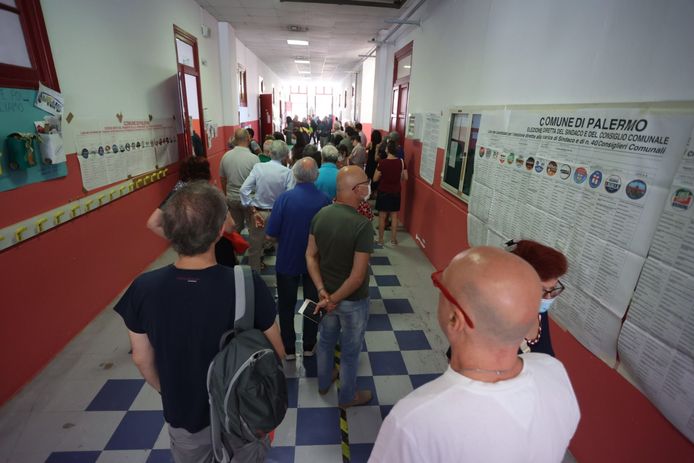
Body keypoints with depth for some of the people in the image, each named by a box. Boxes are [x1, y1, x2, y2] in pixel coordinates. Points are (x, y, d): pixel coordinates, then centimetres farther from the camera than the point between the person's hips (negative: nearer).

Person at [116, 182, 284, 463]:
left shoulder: (144, 288, -24)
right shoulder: (248, 286, -31)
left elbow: (142, 358, -8)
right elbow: (275, 352, -16)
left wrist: (169, 394, 11)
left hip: (183, 416, 2)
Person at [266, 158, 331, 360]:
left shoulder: (285, 198, -19)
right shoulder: (324, 200, -15)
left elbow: (271, 235, -16)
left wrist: (286, 238, 5)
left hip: (287, 261, -1)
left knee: (286, 305, 18)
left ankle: (288, 349, 30)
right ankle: (309, 346, 34)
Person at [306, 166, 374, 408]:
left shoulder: (320, 214, -9)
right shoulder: (362, 225, -28)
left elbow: (310, 256, -5)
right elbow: (357, 276, -28)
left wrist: (323, 292, -7)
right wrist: (334, 299, -15)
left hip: (327, 293, 6)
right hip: (352, 300, -6)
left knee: (326, 340, 27)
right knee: (350, 351, 18)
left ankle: (323, 383, 52)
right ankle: (347, 397, 42)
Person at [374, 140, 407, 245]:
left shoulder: (382, 162, -14)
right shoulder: (401, 162, -6)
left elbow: (375, 179, -9)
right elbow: (405, 177, 2)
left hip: (383, 192, -3)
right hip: (395, 192, 3)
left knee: (382, 216, 7)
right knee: (394, 216, 11)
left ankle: (380, 239, 15)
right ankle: (393, 239, 18)